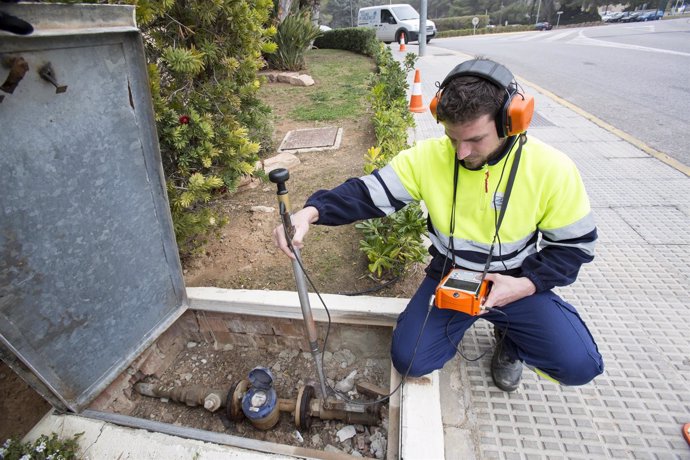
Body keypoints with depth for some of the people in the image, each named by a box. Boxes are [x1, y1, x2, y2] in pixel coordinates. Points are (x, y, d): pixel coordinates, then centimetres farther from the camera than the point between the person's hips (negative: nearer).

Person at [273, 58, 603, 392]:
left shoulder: (552, 169, -16)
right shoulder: (429, 156, -16)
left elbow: (575, 245, -4)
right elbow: (368, 193, -17)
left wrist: (526, 284, -20)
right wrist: (311, 211, -34)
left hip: (516, 284, 1)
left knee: (578, 365, -16)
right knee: (409, 360, -12)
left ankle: (510, 338, 18)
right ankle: (461, 320, 20)